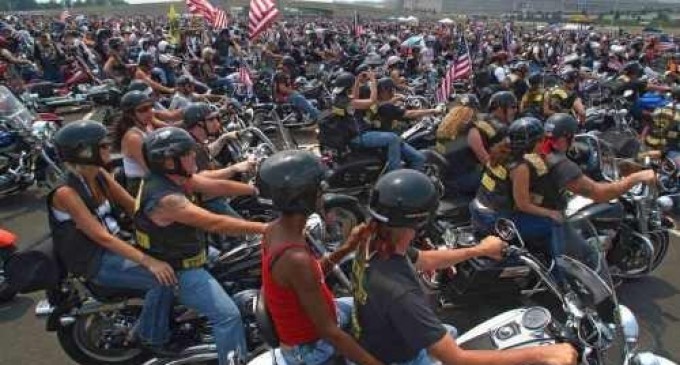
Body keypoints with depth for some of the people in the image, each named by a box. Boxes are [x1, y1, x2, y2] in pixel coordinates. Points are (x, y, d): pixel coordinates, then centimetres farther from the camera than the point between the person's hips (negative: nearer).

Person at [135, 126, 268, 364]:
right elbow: (216, 224, -37)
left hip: (183, 255, 10)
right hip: (178, 270, -10)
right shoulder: (165, 199, -33)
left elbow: (217, 187, -4)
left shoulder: (175, 177, -4)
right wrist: (263, 228, -36)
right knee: (228, 314, -16)